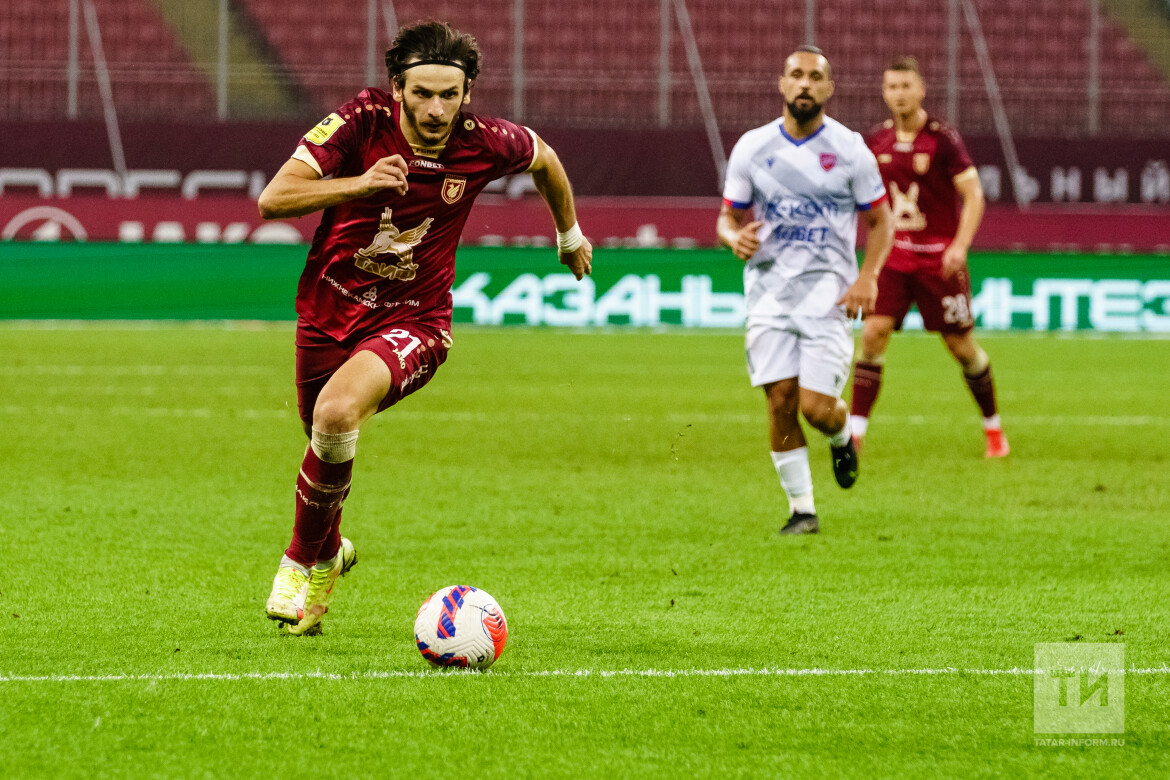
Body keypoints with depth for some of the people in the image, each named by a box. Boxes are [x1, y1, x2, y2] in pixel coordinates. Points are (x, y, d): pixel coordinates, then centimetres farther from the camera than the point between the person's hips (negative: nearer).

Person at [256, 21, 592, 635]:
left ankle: (303, 560, -8)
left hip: (412, 321, -2)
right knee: (324, 441, 17)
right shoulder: (361, 122, -18)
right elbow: (273, 199, -25)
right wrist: (358, 183, -39)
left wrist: (570, 234, 26)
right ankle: (329, 550, 51)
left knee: (337, 412, -29)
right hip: (328, 310, 2)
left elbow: (544, 158, 10)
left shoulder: (483, 144, -15)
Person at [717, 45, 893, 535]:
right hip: (769, 288, 2)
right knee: (780, 401, -5)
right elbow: (728, 217, 11)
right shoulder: (752, 148, 3)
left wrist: (868, 276, -10)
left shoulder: (850, 150, -1)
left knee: (816, 406, -11)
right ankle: (801, 509, 7)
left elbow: (880, 220, 6)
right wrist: (735, 237, -14)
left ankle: (843, 439, 26)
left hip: (829, 288, -2)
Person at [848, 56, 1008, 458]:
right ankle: (854, 432, -14)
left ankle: (993, 427, 24)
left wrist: (960, 245, -24)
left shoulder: (943, 139, -10)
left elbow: (973, 195, -13)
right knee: (873, 333, -13)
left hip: (938, 258, -3)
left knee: (961, 345, 4)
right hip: (892, 255, 3)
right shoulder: (877, 141, 4)